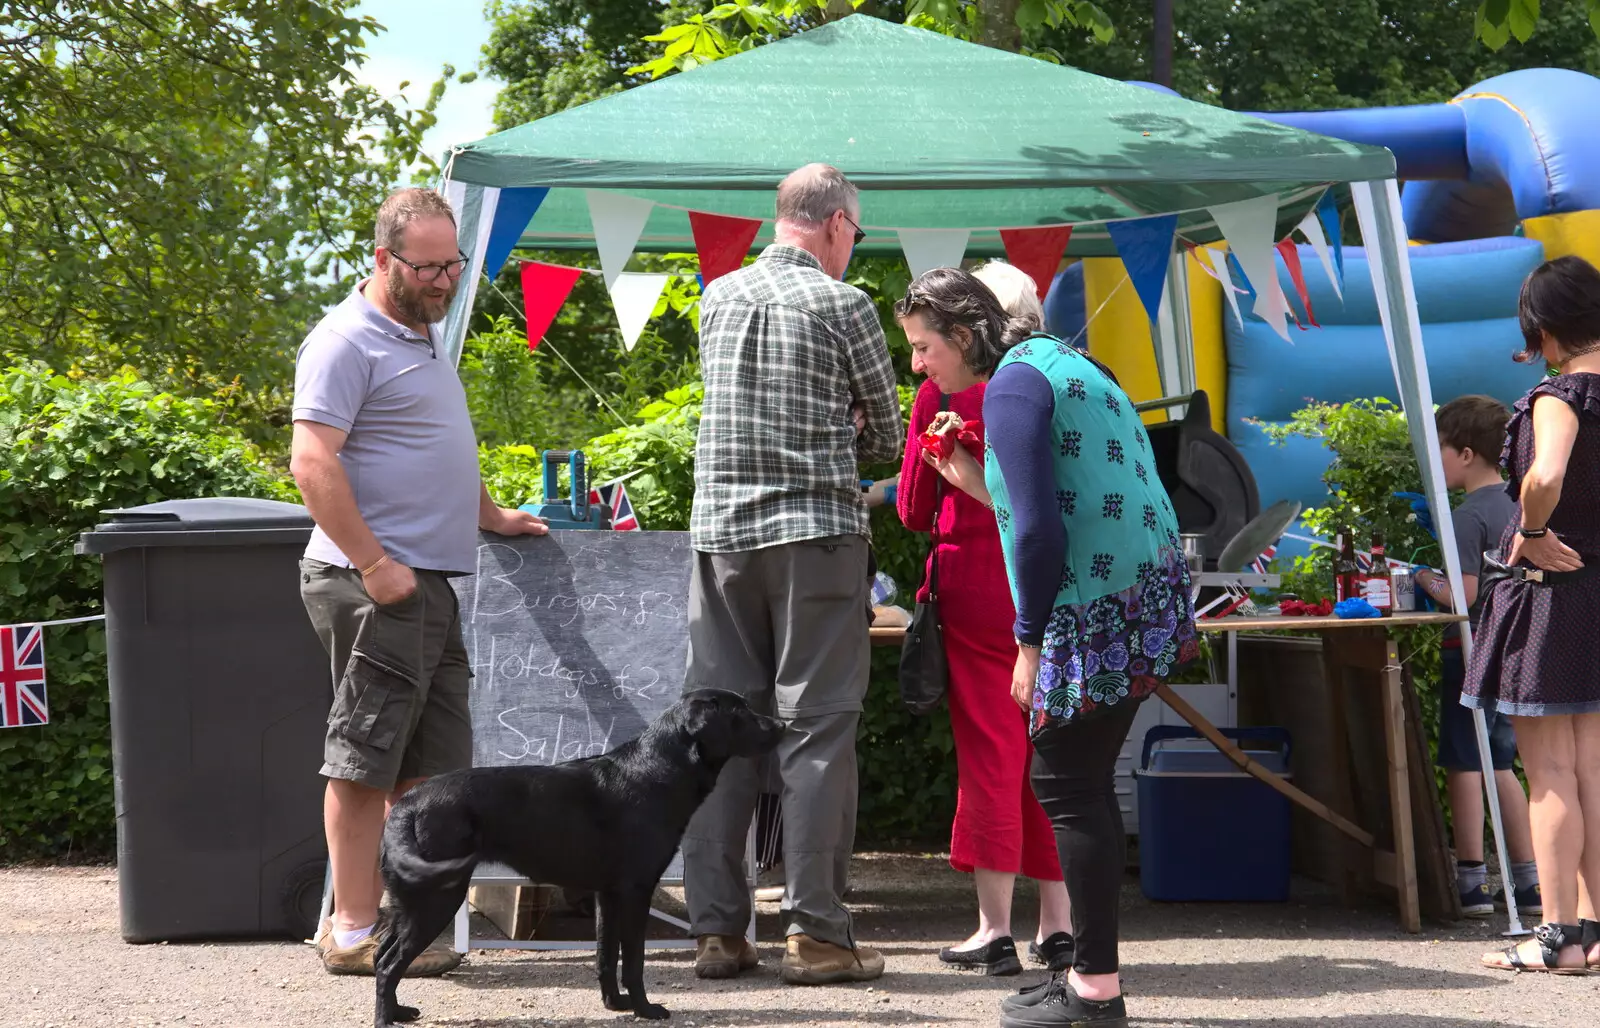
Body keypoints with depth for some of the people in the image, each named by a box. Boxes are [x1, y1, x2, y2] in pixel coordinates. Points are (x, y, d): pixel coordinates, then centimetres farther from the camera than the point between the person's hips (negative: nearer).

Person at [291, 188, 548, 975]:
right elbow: (313, 463, -19)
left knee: (427, 762, 10)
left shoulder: (421, 337, 20)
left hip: (429, 584, 10)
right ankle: (353, 931, -3)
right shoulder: (348, 342, -11)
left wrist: (489, 515, 26)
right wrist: (374, 565, -20)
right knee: (366, 759, -6)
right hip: (379, 585, -10)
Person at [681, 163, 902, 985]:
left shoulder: (717, 298, 10)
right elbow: (886, 433, 3)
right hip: (816, 532, -5)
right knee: (817, 730, -2)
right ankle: (815, 932, -3)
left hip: (720, 530, 5)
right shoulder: (842, 304, -6)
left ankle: (715, 929, 7)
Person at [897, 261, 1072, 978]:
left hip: (977, 589, -4)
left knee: (988, 754, -1)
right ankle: (1058, 925, 10)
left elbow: (915, 511, 3)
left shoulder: (942, 398, -4)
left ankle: (995, 930, -3)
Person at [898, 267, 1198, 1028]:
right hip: (1142, 588, 10)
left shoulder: (1013, 385, -11)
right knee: (1080, 785, 14)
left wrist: (1030, 642, -11)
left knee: (1069, 789, -4)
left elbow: (1039, 529, -17)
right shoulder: (1060, 364, 19)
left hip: (1093, 606, -10)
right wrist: (983, 487, 17)